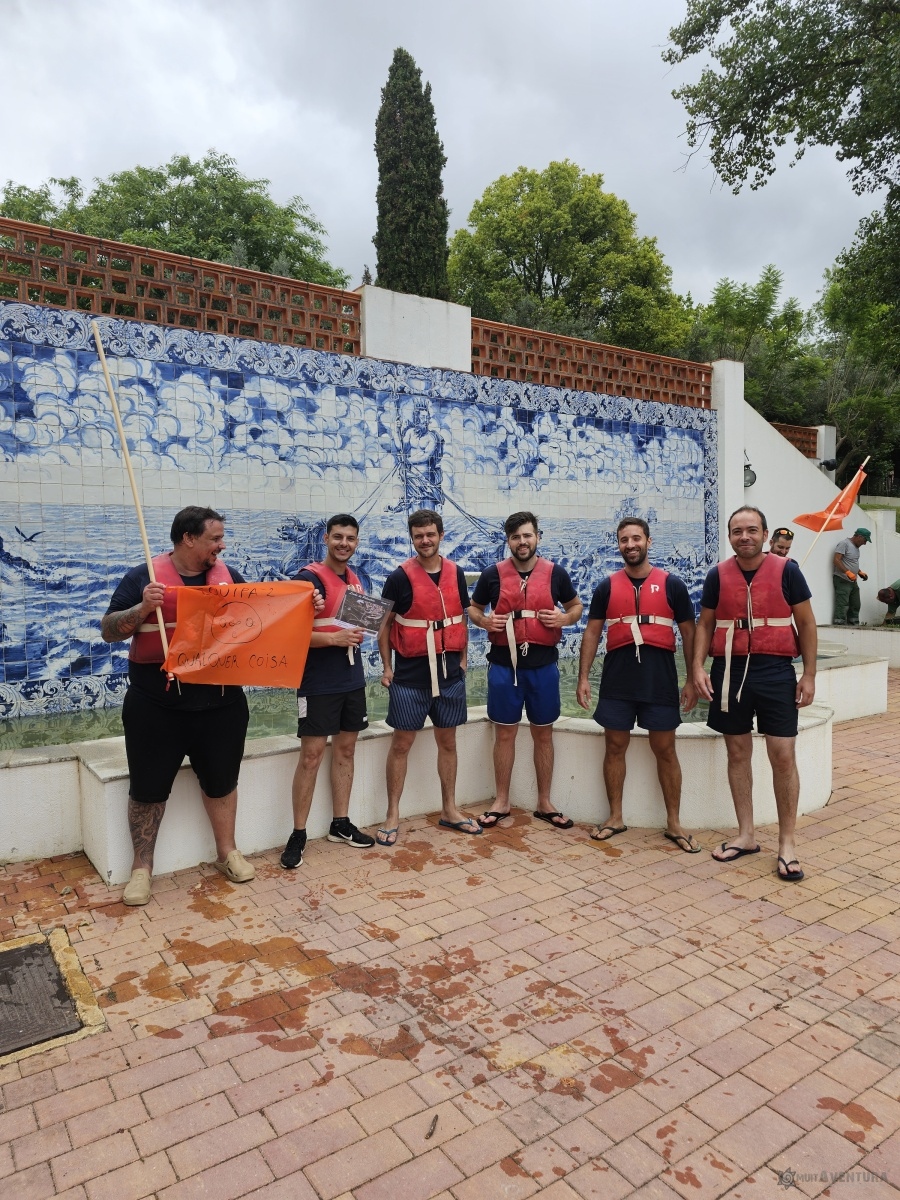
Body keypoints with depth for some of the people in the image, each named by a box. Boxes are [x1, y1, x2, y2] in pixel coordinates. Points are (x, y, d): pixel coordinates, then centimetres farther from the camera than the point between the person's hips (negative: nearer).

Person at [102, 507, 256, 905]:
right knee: (148, 786, 8)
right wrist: (142, 609, -22)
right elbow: (108, 630, -4)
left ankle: (227, 852, 32)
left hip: (221, 702, 3)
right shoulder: (144, 576, -4)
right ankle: (141, 865, 27)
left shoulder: (229, 576, 6)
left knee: (221, 779, 13)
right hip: (157, 704, -2)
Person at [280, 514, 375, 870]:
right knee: (311, 755, -4)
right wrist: (334, 638, -25)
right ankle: (298, 834, 8)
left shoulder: (355, 578, 11)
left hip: (352, 679, 7)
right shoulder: (308, 578, -12)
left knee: (345, 749, 12)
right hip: (318, 682, -7)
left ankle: (340, 824, 25)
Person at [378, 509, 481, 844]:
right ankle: (393, 816, 14)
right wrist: (386, 667, -5)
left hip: (449, 672, 4)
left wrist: (462, 659, 7)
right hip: (409, 675, -3)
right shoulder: (400, 577, -7)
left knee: (447, 741, 12)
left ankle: (449, 810, 26)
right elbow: (384, 624, -2)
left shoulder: (455, 574, 4)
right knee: (401, 744, 3)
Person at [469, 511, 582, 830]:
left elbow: (577, 606, 14)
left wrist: (565, 618, -9)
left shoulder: (555, 573, 1)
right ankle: (501, 802, 22)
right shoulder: (493, 574, 0)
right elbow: (472, 608, 12)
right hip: (504, 664, 0)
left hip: (543, 664, 1)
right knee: (504, 734, 8)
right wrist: (484, 621, -10)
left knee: (543, 734, 10)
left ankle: (544, 803, 23)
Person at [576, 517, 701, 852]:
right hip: (618, 676, 2)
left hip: (660, 677, -1)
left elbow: (688, 633, 5)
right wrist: (583, 677, 1)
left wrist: (692, 680, 0)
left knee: (665, 750, 5)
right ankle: (615, 817, 21)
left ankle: (674, 823, 18)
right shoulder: (607, 586, 7)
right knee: (615, 746, 7)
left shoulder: (671, 584, 3)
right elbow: (592, 633, 8)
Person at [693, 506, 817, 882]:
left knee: (783, 756, -2)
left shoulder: (786, 570, -2)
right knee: (737, 752, 9)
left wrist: (809, 674, -2)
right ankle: (746, 835, 22)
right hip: (730, 670, 2)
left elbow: (806, 623, 2)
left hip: (775, 671, -2)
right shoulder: (718, 575, 4)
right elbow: (705, 624, 8)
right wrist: (698, 667, -5)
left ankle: (786, 843, 12)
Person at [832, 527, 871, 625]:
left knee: (855, 606, 11)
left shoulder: (856, 546, 17)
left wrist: (859, 572, 10)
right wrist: (848, 572, -28)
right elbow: (836, 560, -19)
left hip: (852, 581, 10)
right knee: (842, 606, -12)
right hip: (842, 580, -10)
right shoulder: (844, 543, -11)